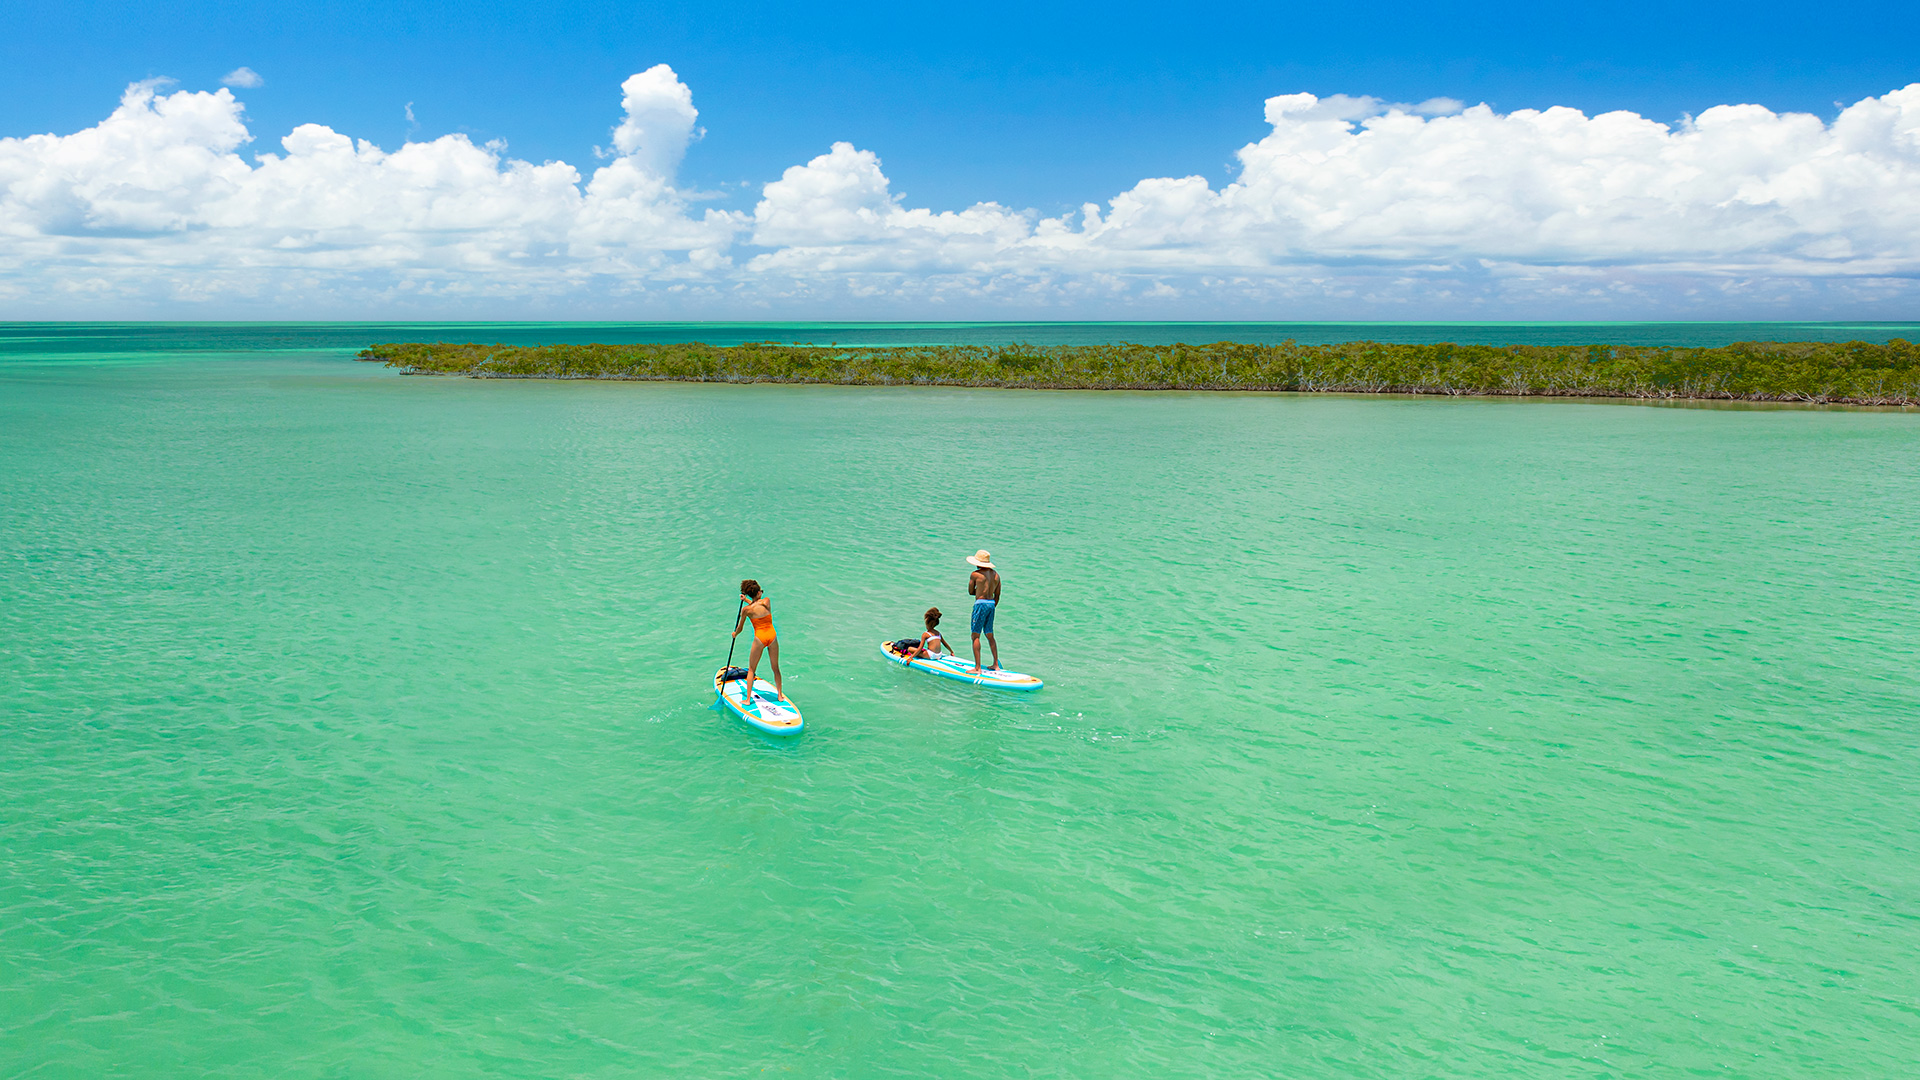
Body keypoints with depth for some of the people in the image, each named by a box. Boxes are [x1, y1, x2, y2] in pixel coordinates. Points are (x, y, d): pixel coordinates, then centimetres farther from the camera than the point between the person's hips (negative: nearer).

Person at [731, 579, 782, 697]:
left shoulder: (746, 609, -7)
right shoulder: (767, 601, -3)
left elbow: (740, 628, 6)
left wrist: (735, 634, 27)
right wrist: (747, 600, 29)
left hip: (759, 638, -2)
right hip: (772, 636, 2)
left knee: (751, 669, 11)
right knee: (775, 668, 17)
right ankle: (780, 695, 23)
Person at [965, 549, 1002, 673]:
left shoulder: (975, 574, -9)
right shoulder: (996, 574, 8)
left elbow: (970, 592, 1)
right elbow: (997, 594, 13)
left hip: (981, 604, -7)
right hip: (991, 604, 7)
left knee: (975, 636, -3)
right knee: (990, 636, 18)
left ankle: (977, 668, -8)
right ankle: (996, 665, 21)